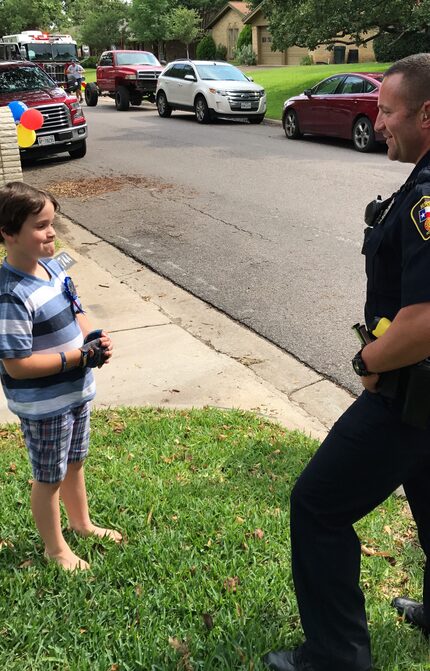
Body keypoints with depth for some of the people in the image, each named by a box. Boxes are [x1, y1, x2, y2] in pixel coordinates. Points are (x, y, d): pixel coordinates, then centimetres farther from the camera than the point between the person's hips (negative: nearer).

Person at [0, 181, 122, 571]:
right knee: (49, 477, 14)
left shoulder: (52, 267, -2)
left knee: (74, 463, 27)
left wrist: (95, 338, -10)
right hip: (43, 406, -8)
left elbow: (76, 312, 11)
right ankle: (55, 549, 37)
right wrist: (80, 356, -25)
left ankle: (82, 523, 51)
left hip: (76, 392, 8)